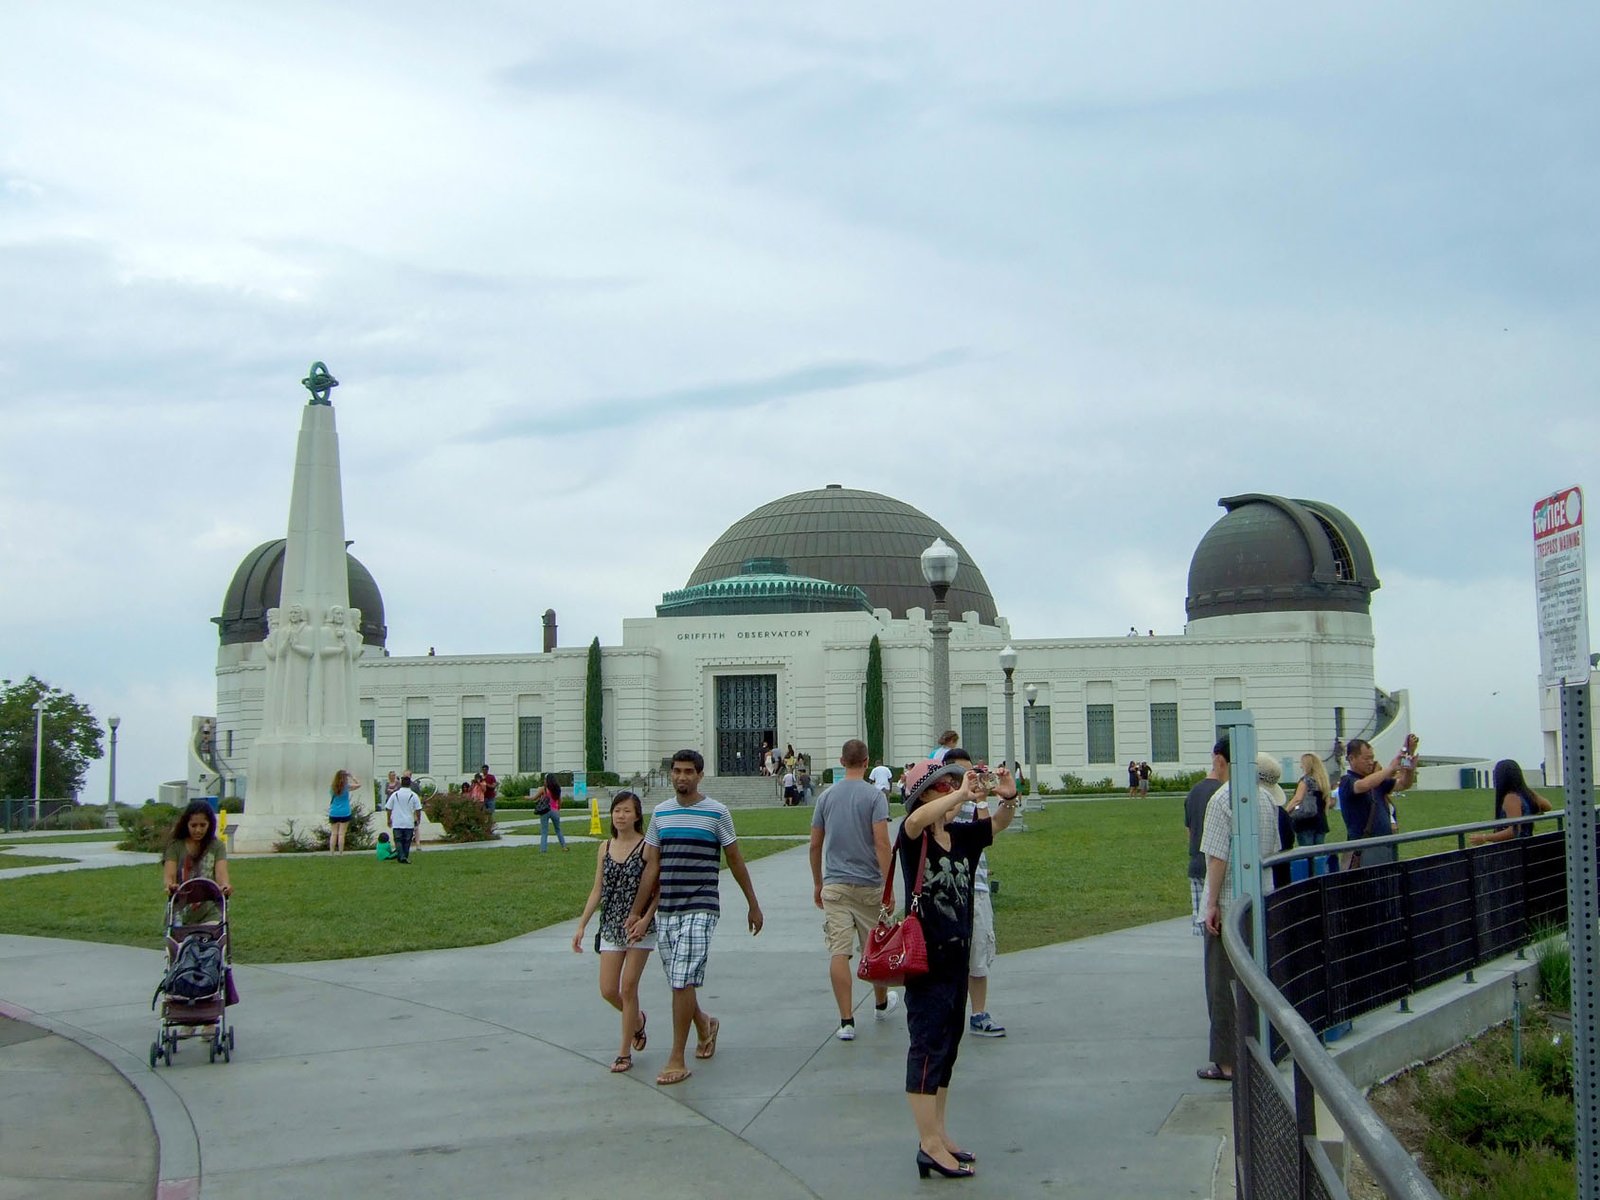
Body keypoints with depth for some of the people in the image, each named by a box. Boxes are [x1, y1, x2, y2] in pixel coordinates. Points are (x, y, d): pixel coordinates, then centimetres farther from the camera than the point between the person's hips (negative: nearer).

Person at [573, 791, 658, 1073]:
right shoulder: (605, 848, 6)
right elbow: (597, 891, 10)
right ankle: (638, 1019, 34)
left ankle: (625, 1053, 9)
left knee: (628, 989, -2)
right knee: (608, 991, 3)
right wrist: (582, 926, 6)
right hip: (611, 927, 5)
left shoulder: (646, 847, -8)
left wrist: (645, 920, -21)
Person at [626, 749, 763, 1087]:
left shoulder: (717, 813, -2)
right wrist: (637, 912, 10)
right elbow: (652, 866, 12)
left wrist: (753, 905, 8)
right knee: (678, 983, 11)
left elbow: (736, 862, 4)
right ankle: (705, 1024, 40)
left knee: (683, 981, -12)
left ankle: (677, 1060, -6)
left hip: (699, 909, -5)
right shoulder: (660, 813, 9)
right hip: (665, 911, 5)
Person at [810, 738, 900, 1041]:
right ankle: (882, 1002, 37)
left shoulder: (827, 796, 6)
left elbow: (815, 845, 9)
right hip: (868, 884, -2)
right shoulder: (875, 796, -6)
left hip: (834, 885, 2)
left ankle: (846, 1021, -6)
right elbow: (881, 842, -15)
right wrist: (888, 886, -13)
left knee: (839, 952, -3)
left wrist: (817, 884, 20)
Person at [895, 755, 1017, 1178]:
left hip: (957, 955, 8)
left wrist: (1008, 797, -13)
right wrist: (962, 794, -33)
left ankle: (938, 1135, 26)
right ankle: (930, 1145, 0)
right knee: (927, 1045, -5)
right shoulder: (914, 837, -12)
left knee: (947, 1046, 15)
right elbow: (917, 819, -34)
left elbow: (998, 823, 8)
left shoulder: (962, 836, 7)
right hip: (925, 957, -8)